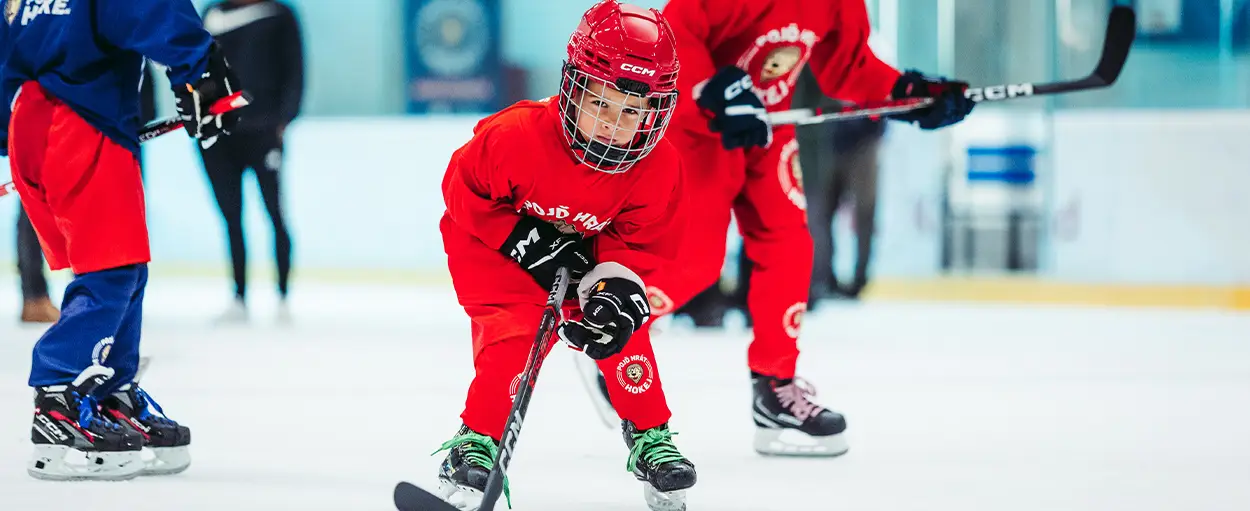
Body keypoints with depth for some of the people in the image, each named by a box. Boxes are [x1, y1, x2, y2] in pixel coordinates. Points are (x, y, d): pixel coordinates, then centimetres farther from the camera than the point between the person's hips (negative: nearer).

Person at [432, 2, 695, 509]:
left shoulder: (657, 166, -24)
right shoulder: (515, 135, -35)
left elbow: (645, 241, -12)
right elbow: (465, 191, -21)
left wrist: (618, 286, -31)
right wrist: (526, 240, -26)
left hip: (590, 253, 3)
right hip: (493, 249, -3)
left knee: (619, 328, -12)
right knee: (511, 335, -23)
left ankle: (651, 439, 7)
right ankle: (476, 441, -7)